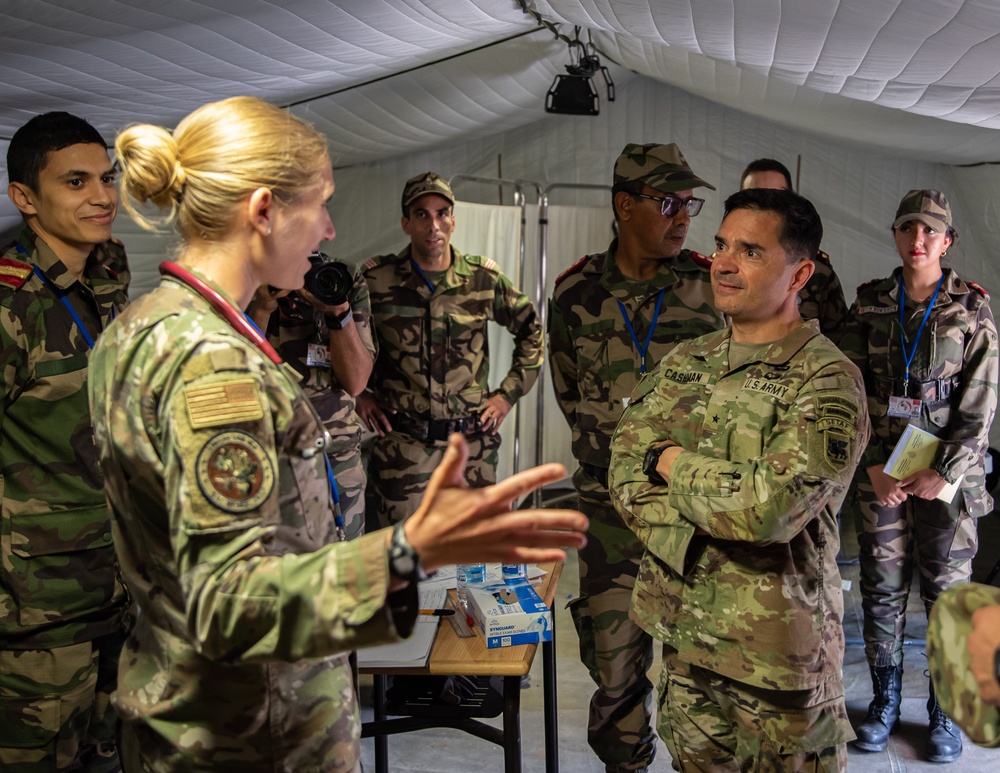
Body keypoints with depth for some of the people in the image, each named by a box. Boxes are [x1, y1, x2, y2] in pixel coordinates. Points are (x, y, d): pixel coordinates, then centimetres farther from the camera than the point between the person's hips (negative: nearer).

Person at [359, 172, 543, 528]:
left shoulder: (484, 278, 2)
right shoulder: (377, 280, -3)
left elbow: (531, 329, 16)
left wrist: (509, 393, 9)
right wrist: (358, 394, 3)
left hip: (473, 444, 2)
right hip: (402, 444, -2)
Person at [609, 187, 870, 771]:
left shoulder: (828, 381, -16)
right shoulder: (685, 362, 5)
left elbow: (773, 505, -28)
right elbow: (625, 475, -1)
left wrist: (672, 461, -13)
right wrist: (698, 525, -18)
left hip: (776, 645, -5)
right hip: (679, 627, 6)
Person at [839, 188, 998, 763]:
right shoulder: (870, 306, 5)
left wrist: (943, 472, -11)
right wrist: (872, 464, -6)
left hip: (950, 472, -2)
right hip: (880, 470, 2)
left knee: (948, 590, 4)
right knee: (882, 588, 7)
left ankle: (945, 710, 19)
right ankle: (885, 701, 22)